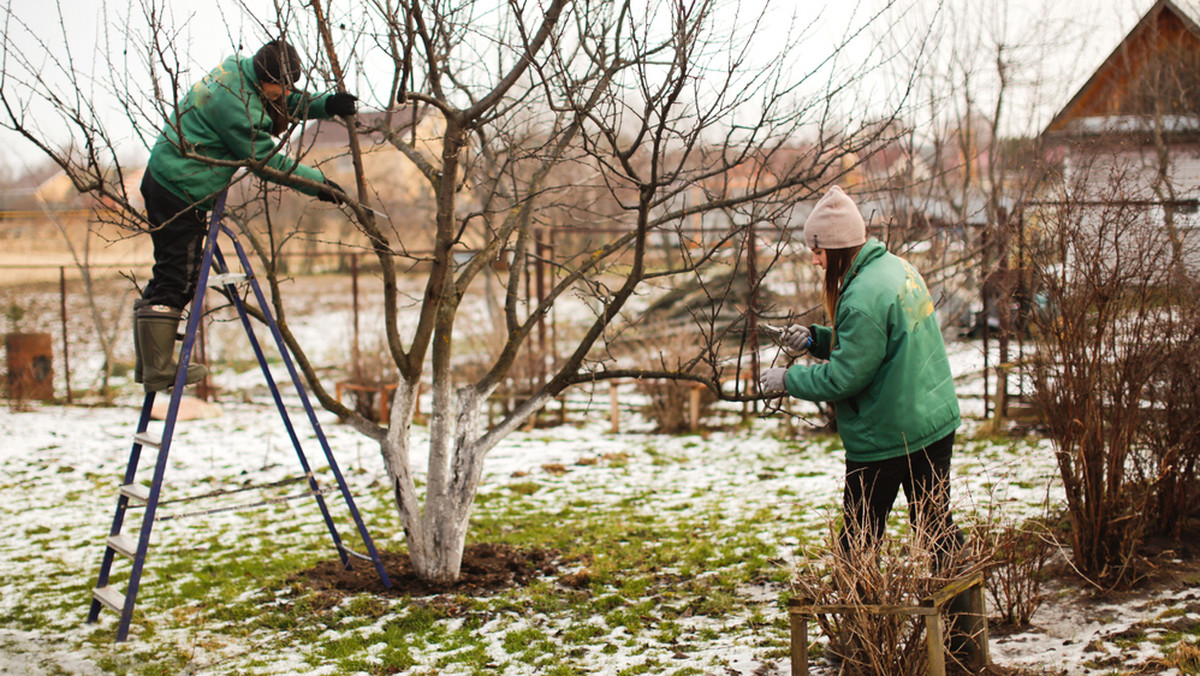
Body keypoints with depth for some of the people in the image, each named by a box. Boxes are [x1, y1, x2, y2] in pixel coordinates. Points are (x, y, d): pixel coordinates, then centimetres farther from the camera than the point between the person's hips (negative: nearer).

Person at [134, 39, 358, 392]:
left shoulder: (240, 69, 6)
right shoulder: (235, 104, -23)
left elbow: (288, 105, 20)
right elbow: (267, 161, -16)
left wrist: (326, 105, 4)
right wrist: (318, 183, -8)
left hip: (165, 178, 11)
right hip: (178, 191, -11)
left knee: (173, 277, 14)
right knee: (176, 281, -6)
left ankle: (149, 363, 21)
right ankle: (158, 371, -1)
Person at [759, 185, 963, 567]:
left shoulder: (863, 298, -23)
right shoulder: (899, 268, 6)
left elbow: (844, 377, -20)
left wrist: (788, 379, -7)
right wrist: (816, 338, 6)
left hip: (884, 437, -9)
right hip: (936, 423, 9)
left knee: (859, 540, 6)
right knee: (936, 524, 17)